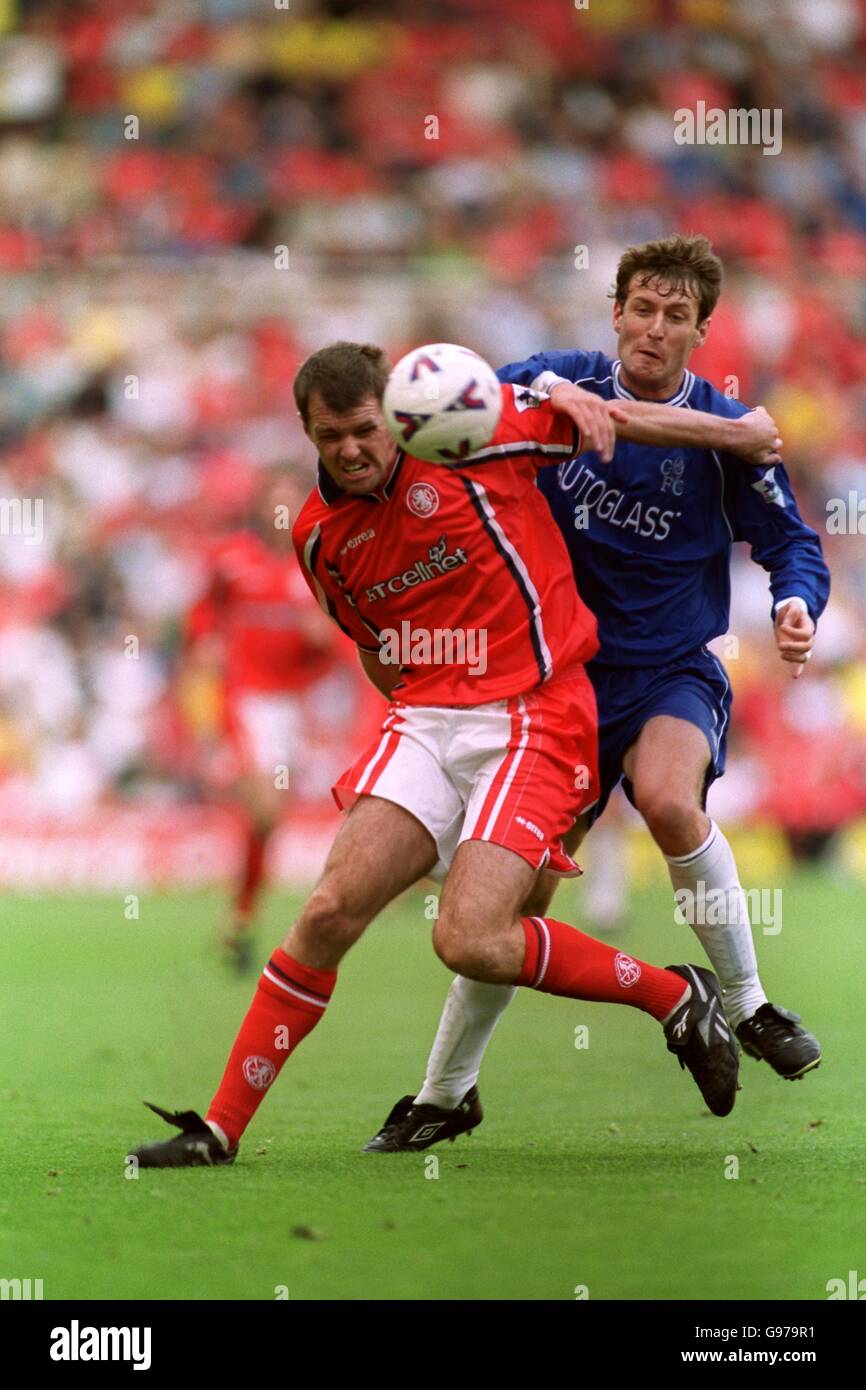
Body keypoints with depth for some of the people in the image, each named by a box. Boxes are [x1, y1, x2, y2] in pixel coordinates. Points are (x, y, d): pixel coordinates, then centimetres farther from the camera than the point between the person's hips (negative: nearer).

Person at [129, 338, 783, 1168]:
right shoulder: (319, 535, 9)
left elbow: (613, 417, 5)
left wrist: (744, 435, 13)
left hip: (536, 717, -5)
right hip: (424, 721, 5)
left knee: (471, 941, -20)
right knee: (329, 912, -11)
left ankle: (677, 998, 2)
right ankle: (220, 1129, -3)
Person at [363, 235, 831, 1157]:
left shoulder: (723, 430, -6)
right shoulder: (563, 384, -4)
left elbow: (791, 541, -1)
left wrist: (795, 605, -24)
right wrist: (544, 391, -30)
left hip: (676, 672, -2)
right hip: (567, 673, 2)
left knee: (666, 795, -34)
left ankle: (747, 1005, -14)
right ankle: (446, 1092, 17)